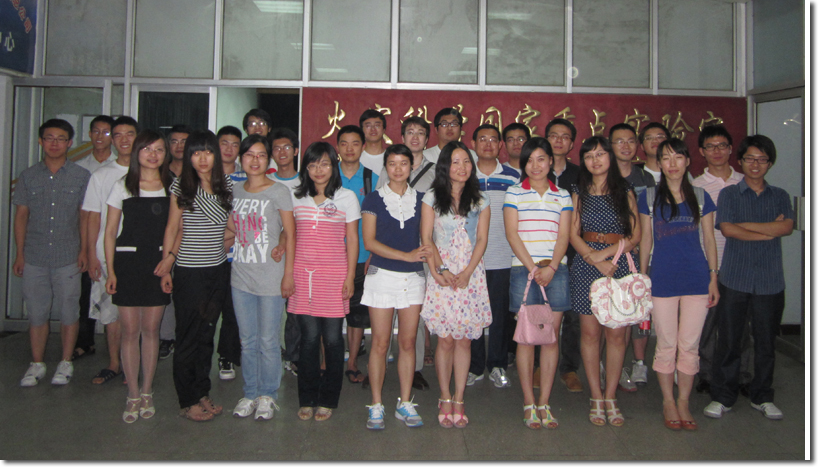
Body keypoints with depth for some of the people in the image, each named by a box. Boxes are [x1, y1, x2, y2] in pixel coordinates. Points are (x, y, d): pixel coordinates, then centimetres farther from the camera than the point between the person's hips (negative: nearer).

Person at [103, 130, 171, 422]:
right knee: (130, 330, 1)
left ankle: (147, 391, 18)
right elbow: (110, 232, 4)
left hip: (159, 262, 1)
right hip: (128, 260, 0)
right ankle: (133, 395, 12)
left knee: (151, 329, 6)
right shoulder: (123, 187, 5)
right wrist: (110, 270, -3)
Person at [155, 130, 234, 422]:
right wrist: (167, 264, -1)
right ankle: (188, 401, 15)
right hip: (188, 272, -3)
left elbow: (227, 228, 4)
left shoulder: (227, 186, 4)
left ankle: (202, 393, 25)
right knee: (188, 337, 3)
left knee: (207, 334, 12)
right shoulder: (180, 187, -2)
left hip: (218, 270, 3)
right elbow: (174, 228, 3)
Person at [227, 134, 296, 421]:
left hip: (270, 279, -4)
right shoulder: (235, 192, 9)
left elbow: (289, 235, -6)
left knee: (268, 341, 3)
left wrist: (288, 274, -11)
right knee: (247, 341, 12)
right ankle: (250, 393, 25)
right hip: (241, 276, 5)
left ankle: (268, 395, 18)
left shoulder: (279, 192, -5)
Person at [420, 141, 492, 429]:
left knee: (464, 339, 2)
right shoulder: (432, 198, 5)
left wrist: (467, 272, -8)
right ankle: (445, 400, 12)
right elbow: (426, 238, 1)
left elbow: (482, 240, 4)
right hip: (441, 275, -1)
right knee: (446, 339, -1)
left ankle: (459, 402, 10)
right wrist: (440, 271, -10)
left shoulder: (480, 200, 10)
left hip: (471, 275, 1)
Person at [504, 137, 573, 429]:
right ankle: (529, 404, 7)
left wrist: (551, 267, -10)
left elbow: (563, 236, 5)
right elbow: (512, 233, -1)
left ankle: (544, 403, 10)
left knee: (551, 336, 2)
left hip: (556, 270, 2)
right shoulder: (514, 193, 7)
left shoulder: (563, 196, 13)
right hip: (523, 270, -2)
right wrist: (532, 267, -10)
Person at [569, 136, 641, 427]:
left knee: (616, 334, -1)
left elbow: (635, 235, 3)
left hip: (620, 264, 0)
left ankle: (610, 397, 10)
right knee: (590, 332, 0)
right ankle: (596, 398, 10)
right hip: (586, 265, 0)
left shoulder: (625, 192, 9)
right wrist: (595, 259, -12)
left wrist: (607, 252, -11)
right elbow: (573, 234, 3)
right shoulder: (579, 193, 10)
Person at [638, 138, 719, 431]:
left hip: (696, 278, 1)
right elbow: (646, 238, 8)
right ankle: (668, 401, 20)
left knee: (690, 345, 5)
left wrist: (714, 277, 4)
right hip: (662, 280, -1)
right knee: (666, 346, 5)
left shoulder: (700, 197, 7)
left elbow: (709, 239, 9)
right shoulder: (649, 197, 4)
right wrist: (641, 276, 6)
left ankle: (684, 401, 20)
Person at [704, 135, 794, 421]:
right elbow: (727, 229, -9)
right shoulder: (729, 194, 7)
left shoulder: (780, 196, 13)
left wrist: (745, 225, -9)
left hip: (770, 281, 2)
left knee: (766, 342, 8)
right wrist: (769, 230, -8)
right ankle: (722, 397, 12)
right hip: (734, 279, -2)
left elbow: (787, 228, -7)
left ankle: (762, 397, 23)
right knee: (728, 340, 1)